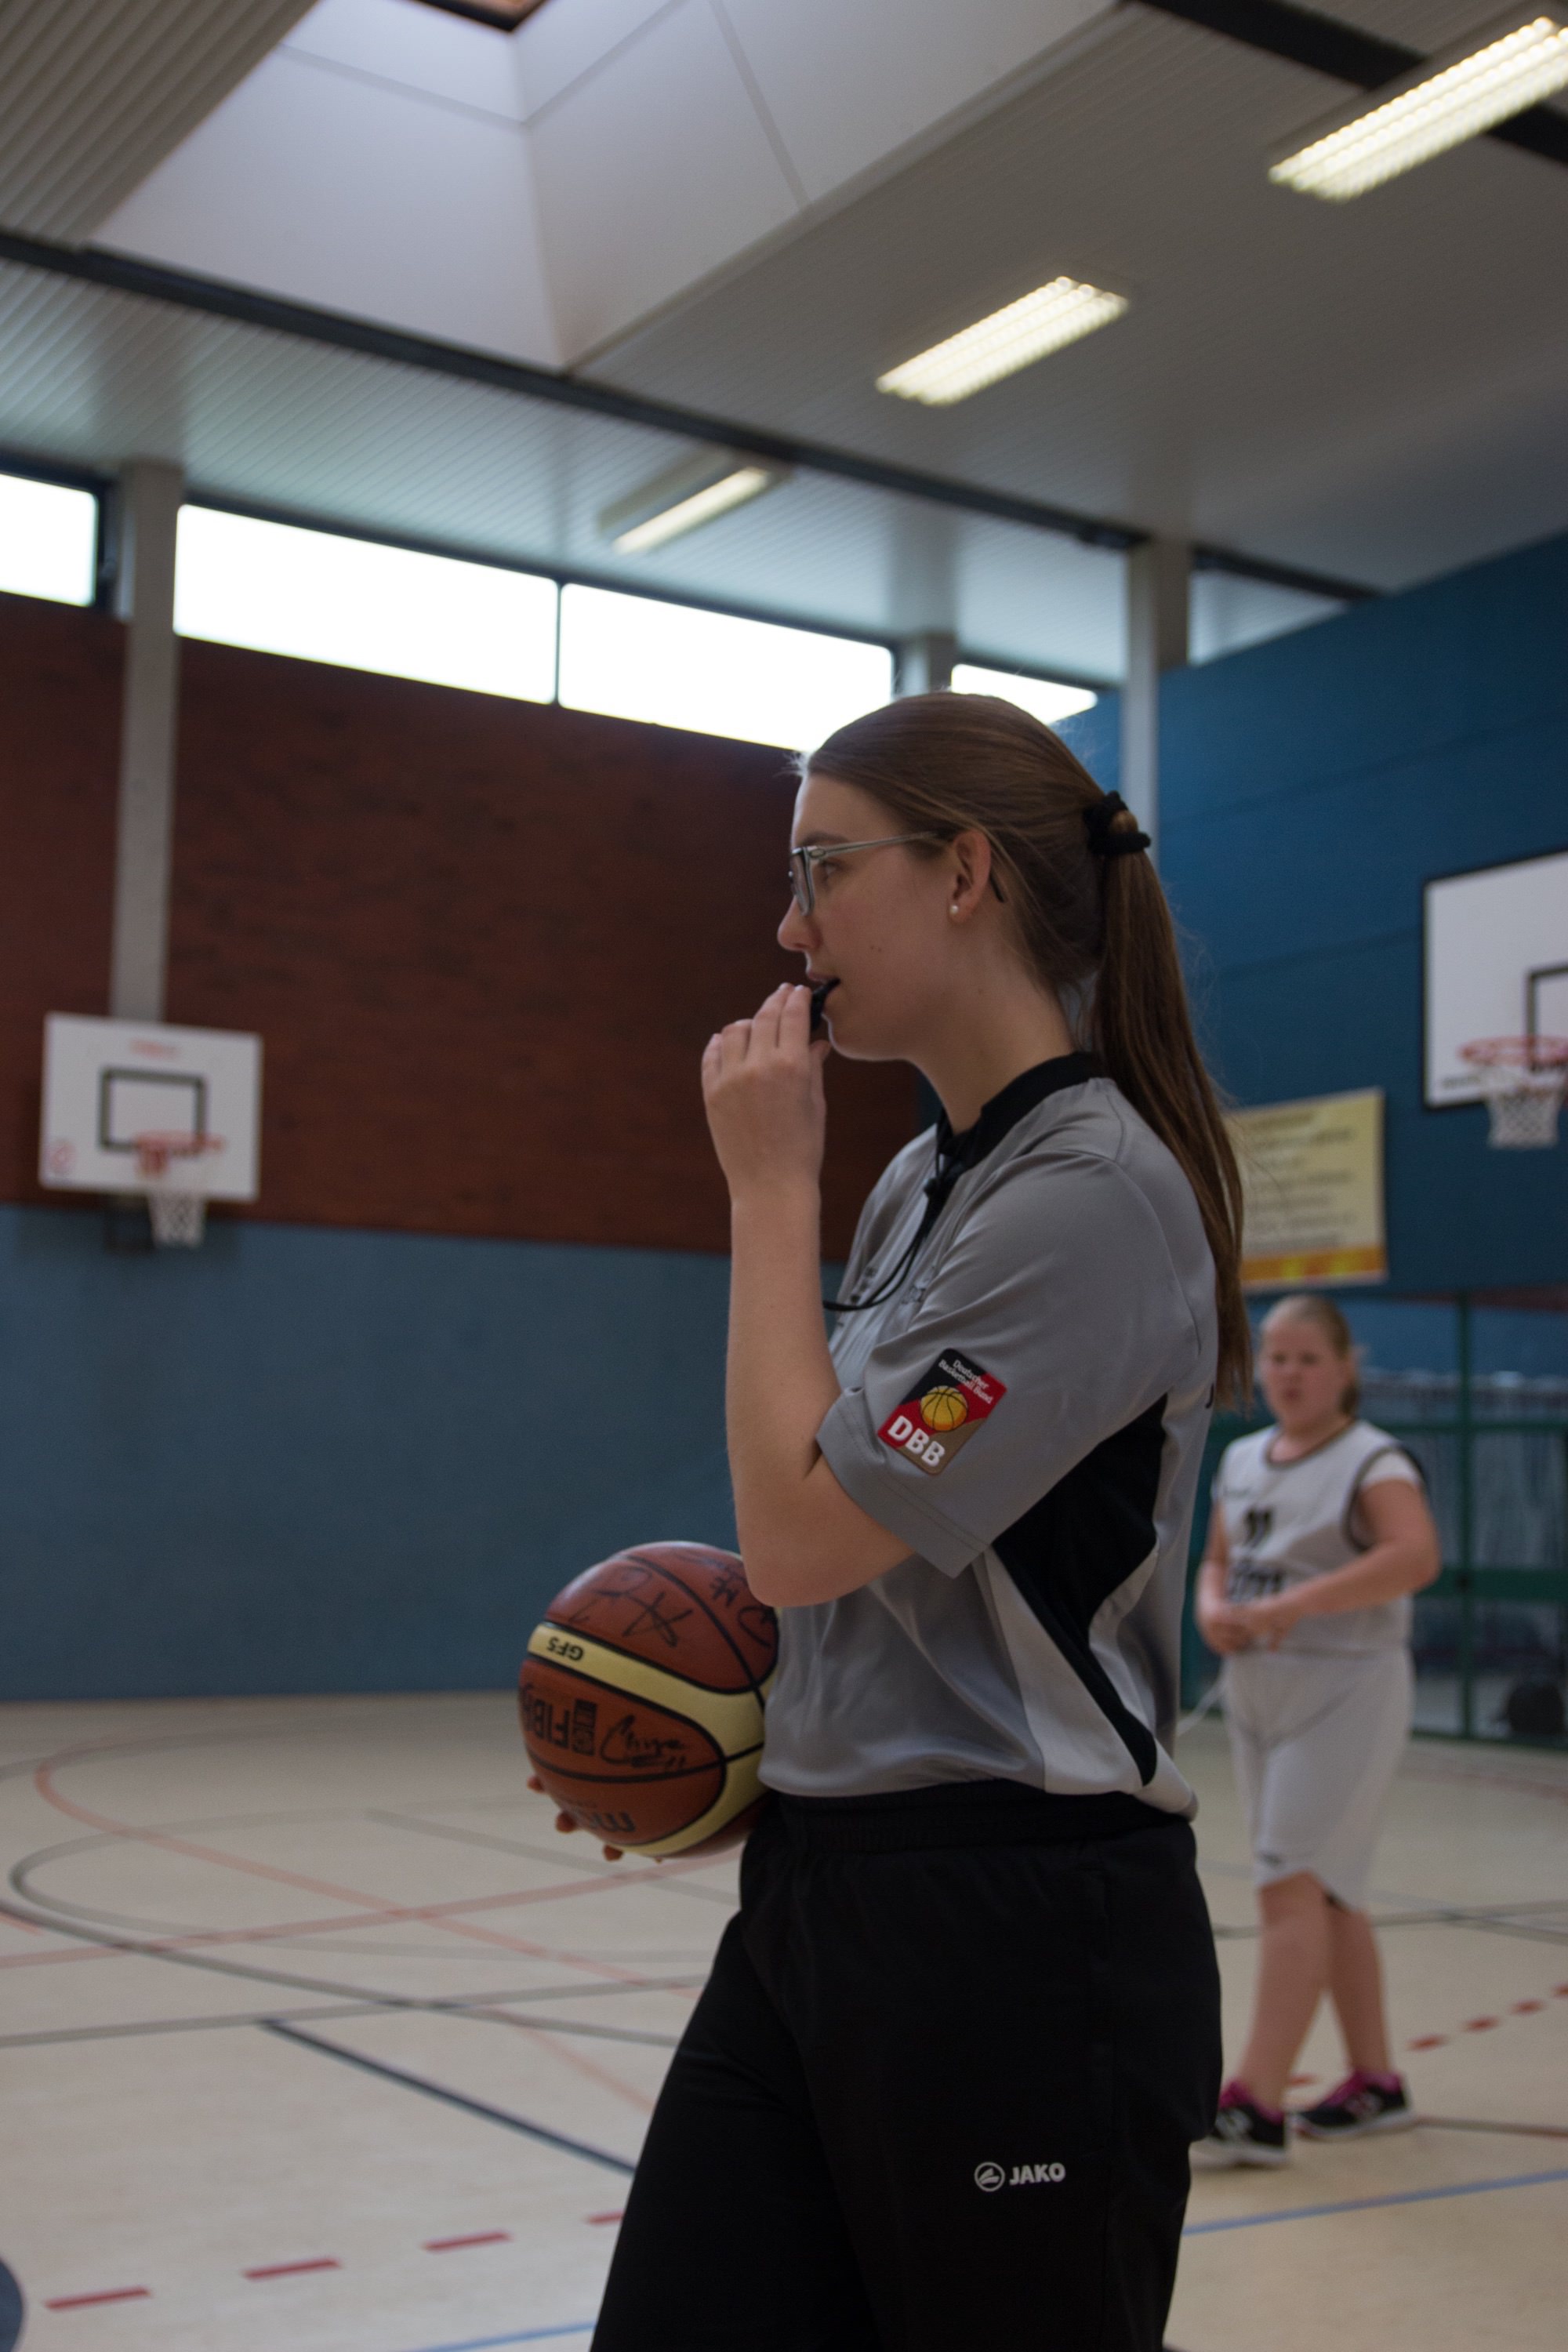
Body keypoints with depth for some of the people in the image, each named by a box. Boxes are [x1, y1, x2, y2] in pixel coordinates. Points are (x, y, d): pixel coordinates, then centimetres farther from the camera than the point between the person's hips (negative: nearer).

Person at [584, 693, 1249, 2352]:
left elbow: (805, 1527, -20)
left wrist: (771, 1186, -12)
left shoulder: (1098, 1188, -17)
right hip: (811, 1893, 8)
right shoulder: (917, 1182, 11)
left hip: (1019, 1937, -8)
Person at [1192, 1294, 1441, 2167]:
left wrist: (1295, 1605, -31)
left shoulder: (1372, 1461, -10)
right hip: (1257, 1693, 7)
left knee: (1295, 1886, -12)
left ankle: (1259, 2105, -11)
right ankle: (1376, 2083, 25)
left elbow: (1417, 1556, -27)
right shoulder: (1241, 1461, 11)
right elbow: (1218, 1560, 20)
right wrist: (1213, 1610, -3)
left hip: (1346, 1693, -7)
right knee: (1329, 1894, 13)